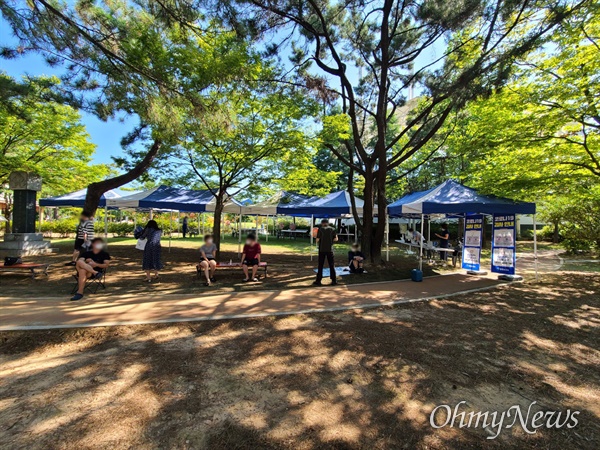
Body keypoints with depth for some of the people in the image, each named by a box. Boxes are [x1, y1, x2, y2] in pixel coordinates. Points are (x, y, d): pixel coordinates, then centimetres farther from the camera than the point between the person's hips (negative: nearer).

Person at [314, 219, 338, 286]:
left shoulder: (320, 229, -2)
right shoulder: (332, 229, 3)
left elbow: (318, 239, -8)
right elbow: (336, 239, -1)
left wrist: (318, 243, 12)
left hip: (322, 249, -1)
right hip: (330, 249, 1)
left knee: (320, 265, 6)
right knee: (332, 265, 8)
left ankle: (318, 280, 8)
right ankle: (333, 281, 8)